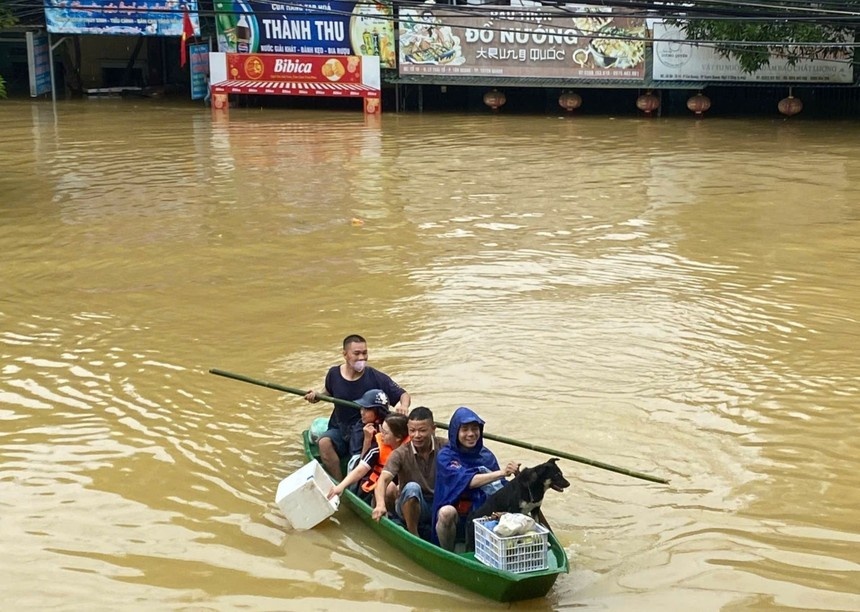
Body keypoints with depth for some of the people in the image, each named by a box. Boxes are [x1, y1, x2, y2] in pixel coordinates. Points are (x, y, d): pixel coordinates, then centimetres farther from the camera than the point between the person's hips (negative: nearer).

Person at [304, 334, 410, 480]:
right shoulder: (334, 374, -1)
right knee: (324, 443, -29)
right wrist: (316, 396, -1)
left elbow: (404, 395, -8)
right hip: (339, 429, 3)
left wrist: (403, 406, -30)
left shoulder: (377, 378, -11)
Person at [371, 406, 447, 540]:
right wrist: (380, 504, -44)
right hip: (409, 506, -1)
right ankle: (413, 537, -20)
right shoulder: (401, 454, -11)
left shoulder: (445, 447, -6)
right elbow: (383, 480, -24)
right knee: (412, 487, -33)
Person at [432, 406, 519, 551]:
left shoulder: (486, 455, 5)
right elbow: (467, 480, -22)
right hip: (454, 517, -3)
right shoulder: (445, 456, -7)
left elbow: (500, 486, -3)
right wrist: (500, 473, -32)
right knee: (447, 512, -38)